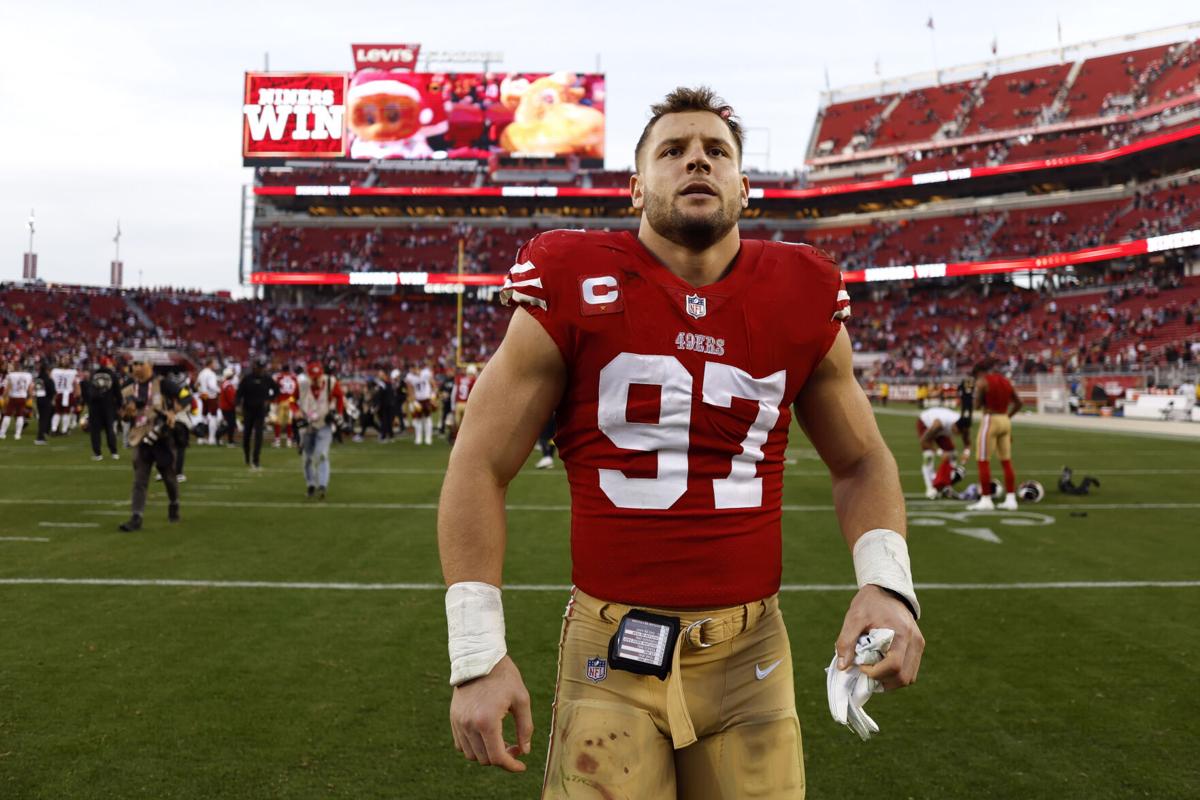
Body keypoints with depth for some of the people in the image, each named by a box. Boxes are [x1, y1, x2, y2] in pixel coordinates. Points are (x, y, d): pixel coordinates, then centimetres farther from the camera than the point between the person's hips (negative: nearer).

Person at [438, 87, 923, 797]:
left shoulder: (802, 300, 1)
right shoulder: (574, 288, -6)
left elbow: (861, 461, 13)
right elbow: (480, 469, -3)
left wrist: (886, 584, -6)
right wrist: (477, 654, -7)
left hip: (750, 658, 3)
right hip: (612, 659, -2)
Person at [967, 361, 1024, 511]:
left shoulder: (982, 382, -8)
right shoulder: (1005, 380, 14)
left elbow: (977, 405, -10)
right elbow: (1019, 403, 15)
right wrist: (1007, 416, 17)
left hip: (990, 420, -7)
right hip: (1005, 420, 7)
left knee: (983, 461, -2)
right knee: (1006, 461, 10)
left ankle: (986, 500, -4)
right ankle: (1010, 499, 10)